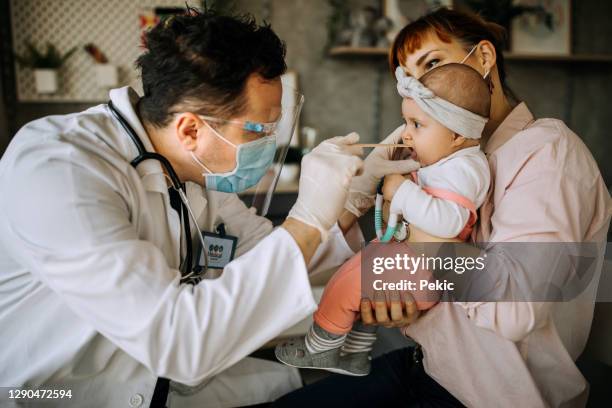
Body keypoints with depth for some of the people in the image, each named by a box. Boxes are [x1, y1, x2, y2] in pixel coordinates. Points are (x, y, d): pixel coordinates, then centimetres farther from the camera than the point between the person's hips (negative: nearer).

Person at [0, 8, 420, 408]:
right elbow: (179, 342, -35)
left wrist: (349, 199, -8)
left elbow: (272, 254, 6)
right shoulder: (56, 168, -29)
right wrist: (308, 219, -31)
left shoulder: (201, 170, -5)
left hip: (161, 371, 7)